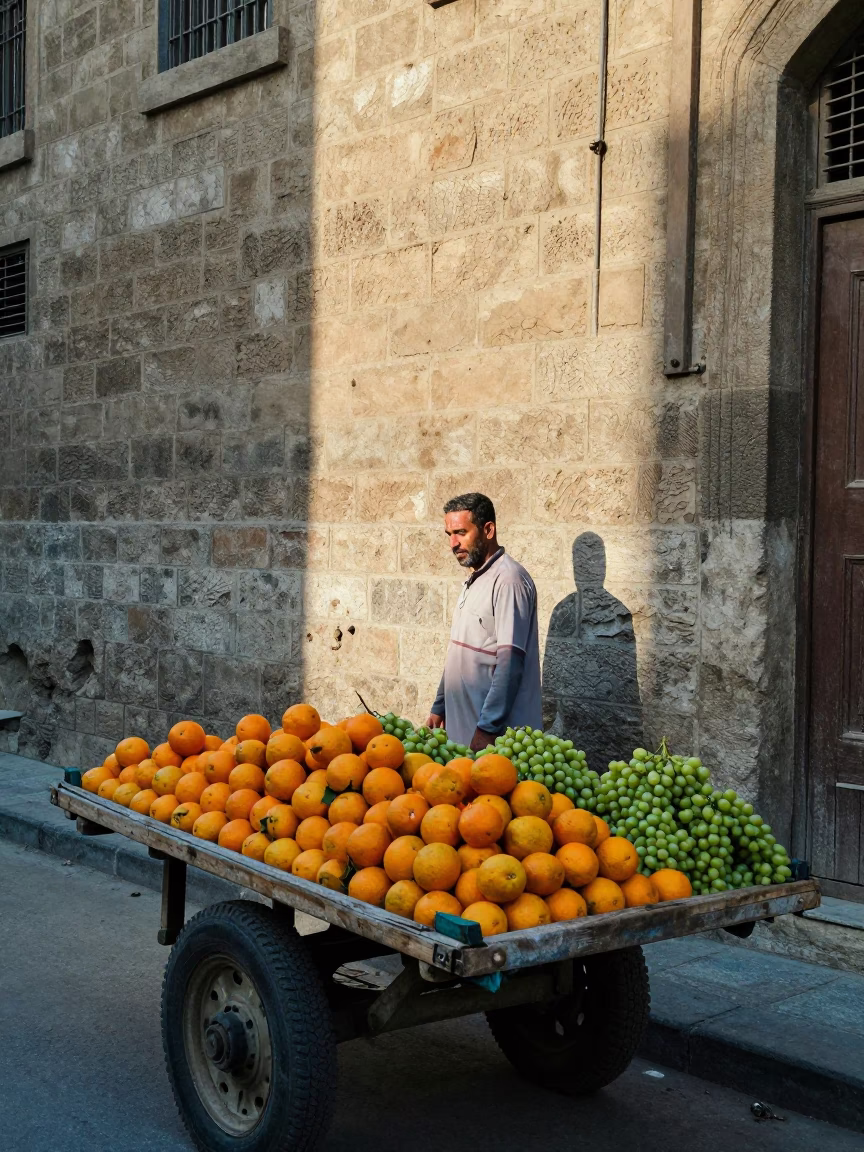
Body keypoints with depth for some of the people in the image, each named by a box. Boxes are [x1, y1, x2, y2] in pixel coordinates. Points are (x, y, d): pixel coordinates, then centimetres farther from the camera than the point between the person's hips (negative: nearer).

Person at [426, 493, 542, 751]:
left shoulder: (508, 580, -16)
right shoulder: (474, 581, 14)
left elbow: (510, 661, -21)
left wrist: (488, 728, -23)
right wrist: (439, 707, 18)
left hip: (494, 733, -9)